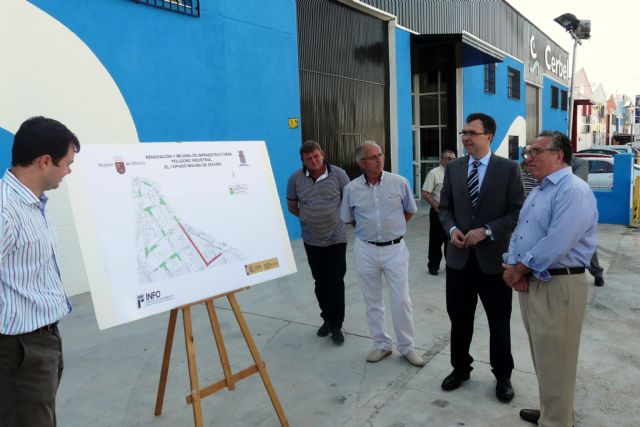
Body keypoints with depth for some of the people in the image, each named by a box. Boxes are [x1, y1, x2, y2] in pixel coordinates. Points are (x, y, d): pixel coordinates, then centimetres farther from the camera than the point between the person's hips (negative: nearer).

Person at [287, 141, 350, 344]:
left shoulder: (338, 174, -9)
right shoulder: (295, 179, -5)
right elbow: (291, 206, 8)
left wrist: (339, 217, 2)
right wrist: (308, 218, 4)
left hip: (336, 238, -2)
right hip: (312, 240, 2)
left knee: (335, 282, 0)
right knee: (320, 282, 14)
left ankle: (336, 325, 13)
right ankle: (327, 318, 32)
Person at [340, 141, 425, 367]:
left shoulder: (399, 183, -8)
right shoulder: (351, 189, -5)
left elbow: (410, 211, 8)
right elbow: (348, 219, 11)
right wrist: (369, 229, 10)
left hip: (395, 249, -1)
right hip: (366, 250, 2)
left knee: (401, 300, 1)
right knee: (373, 301, 12)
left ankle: (407, 346, 19)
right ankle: (381, 344, 28)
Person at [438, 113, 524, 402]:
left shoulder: (509, 169, -6)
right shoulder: (453, 168, 6)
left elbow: (517, 212, -7)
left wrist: (486, 231, -18)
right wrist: (452, 229, -9)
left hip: (493, 258, -3)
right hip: (459, 256, 3)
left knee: (499, 323, 12)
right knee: (459, 319, 15)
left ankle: (503, 376, 34)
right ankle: (460, 368, 36)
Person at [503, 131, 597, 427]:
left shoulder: (574, 191, -16)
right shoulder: (538, 191, 15)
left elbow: (556, 243, -26)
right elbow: (519, 232, 13)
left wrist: (518, 269, -14)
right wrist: (513, 267, -4)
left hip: (558, 286, -9)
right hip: (530, 283, 9)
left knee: (554, 361, 4)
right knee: (542, 356, 21)